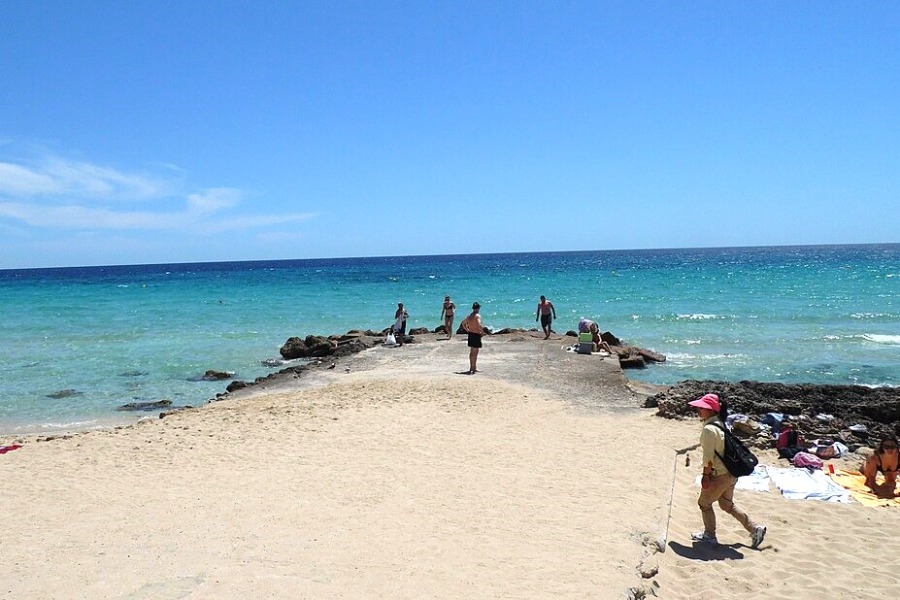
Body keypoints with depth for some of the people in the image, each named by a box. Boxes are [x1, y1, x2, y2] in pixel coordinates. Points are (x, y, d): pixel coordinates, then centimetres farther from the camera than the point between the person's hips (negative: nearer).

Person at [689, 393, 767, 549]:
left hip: (720, 475, -9)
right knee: (727, 504, 24)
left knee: (704, 503, 11)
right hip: (730, 473, 9)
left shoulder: (709, 429, -23)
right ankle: (755, 529, 27)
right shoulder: (719, 423, 6)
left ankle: (710, 536, 25)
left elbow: (708, 456, -22)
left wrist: (705, 476, -15)